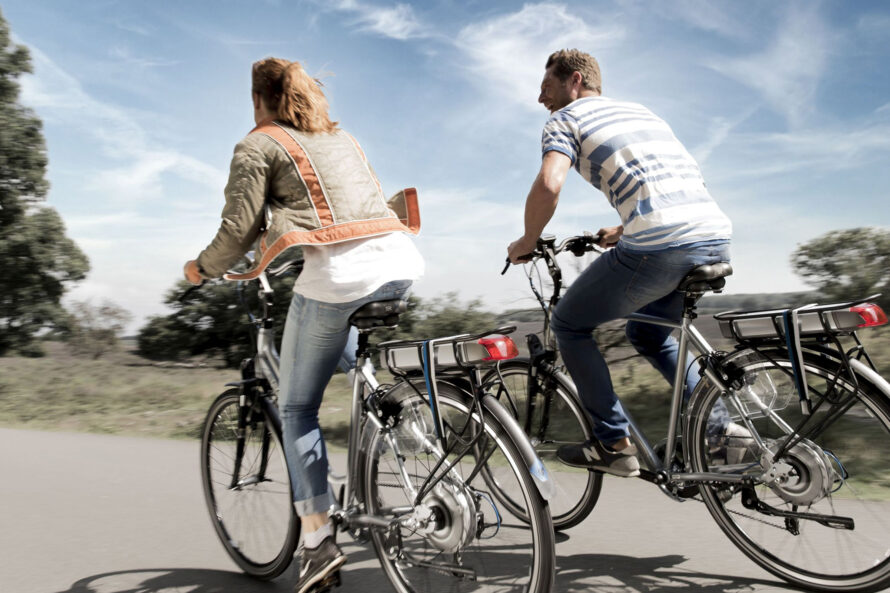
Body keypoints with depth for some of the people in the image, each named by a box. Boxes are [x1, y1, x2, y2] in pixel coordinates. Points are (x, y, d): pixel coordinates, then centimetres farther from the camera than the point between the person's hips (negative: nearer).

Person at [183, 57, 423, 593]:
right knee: (351, 351, 35)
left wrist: (202, 269, 20)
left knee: (297, 408, 9)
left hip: (337, 274, -6)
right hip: (402, 264, 6)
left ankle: (320, 542, 6)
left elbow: (239, 231, 2)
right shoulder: (342, 137, 28)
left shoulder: (258, 146, 9)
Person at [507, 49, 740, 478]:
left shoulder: (565, 120, 8)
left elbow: (548, 185, -11)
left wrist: (526, 242, 5)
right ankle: (718, 424, 20)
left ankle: (614, 445, 13)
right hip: (716, 241, 8)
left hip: (657, 249, -8)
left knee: (569, 325, 13)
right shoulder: (639, 110, 30)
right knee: (647, 333, 30)